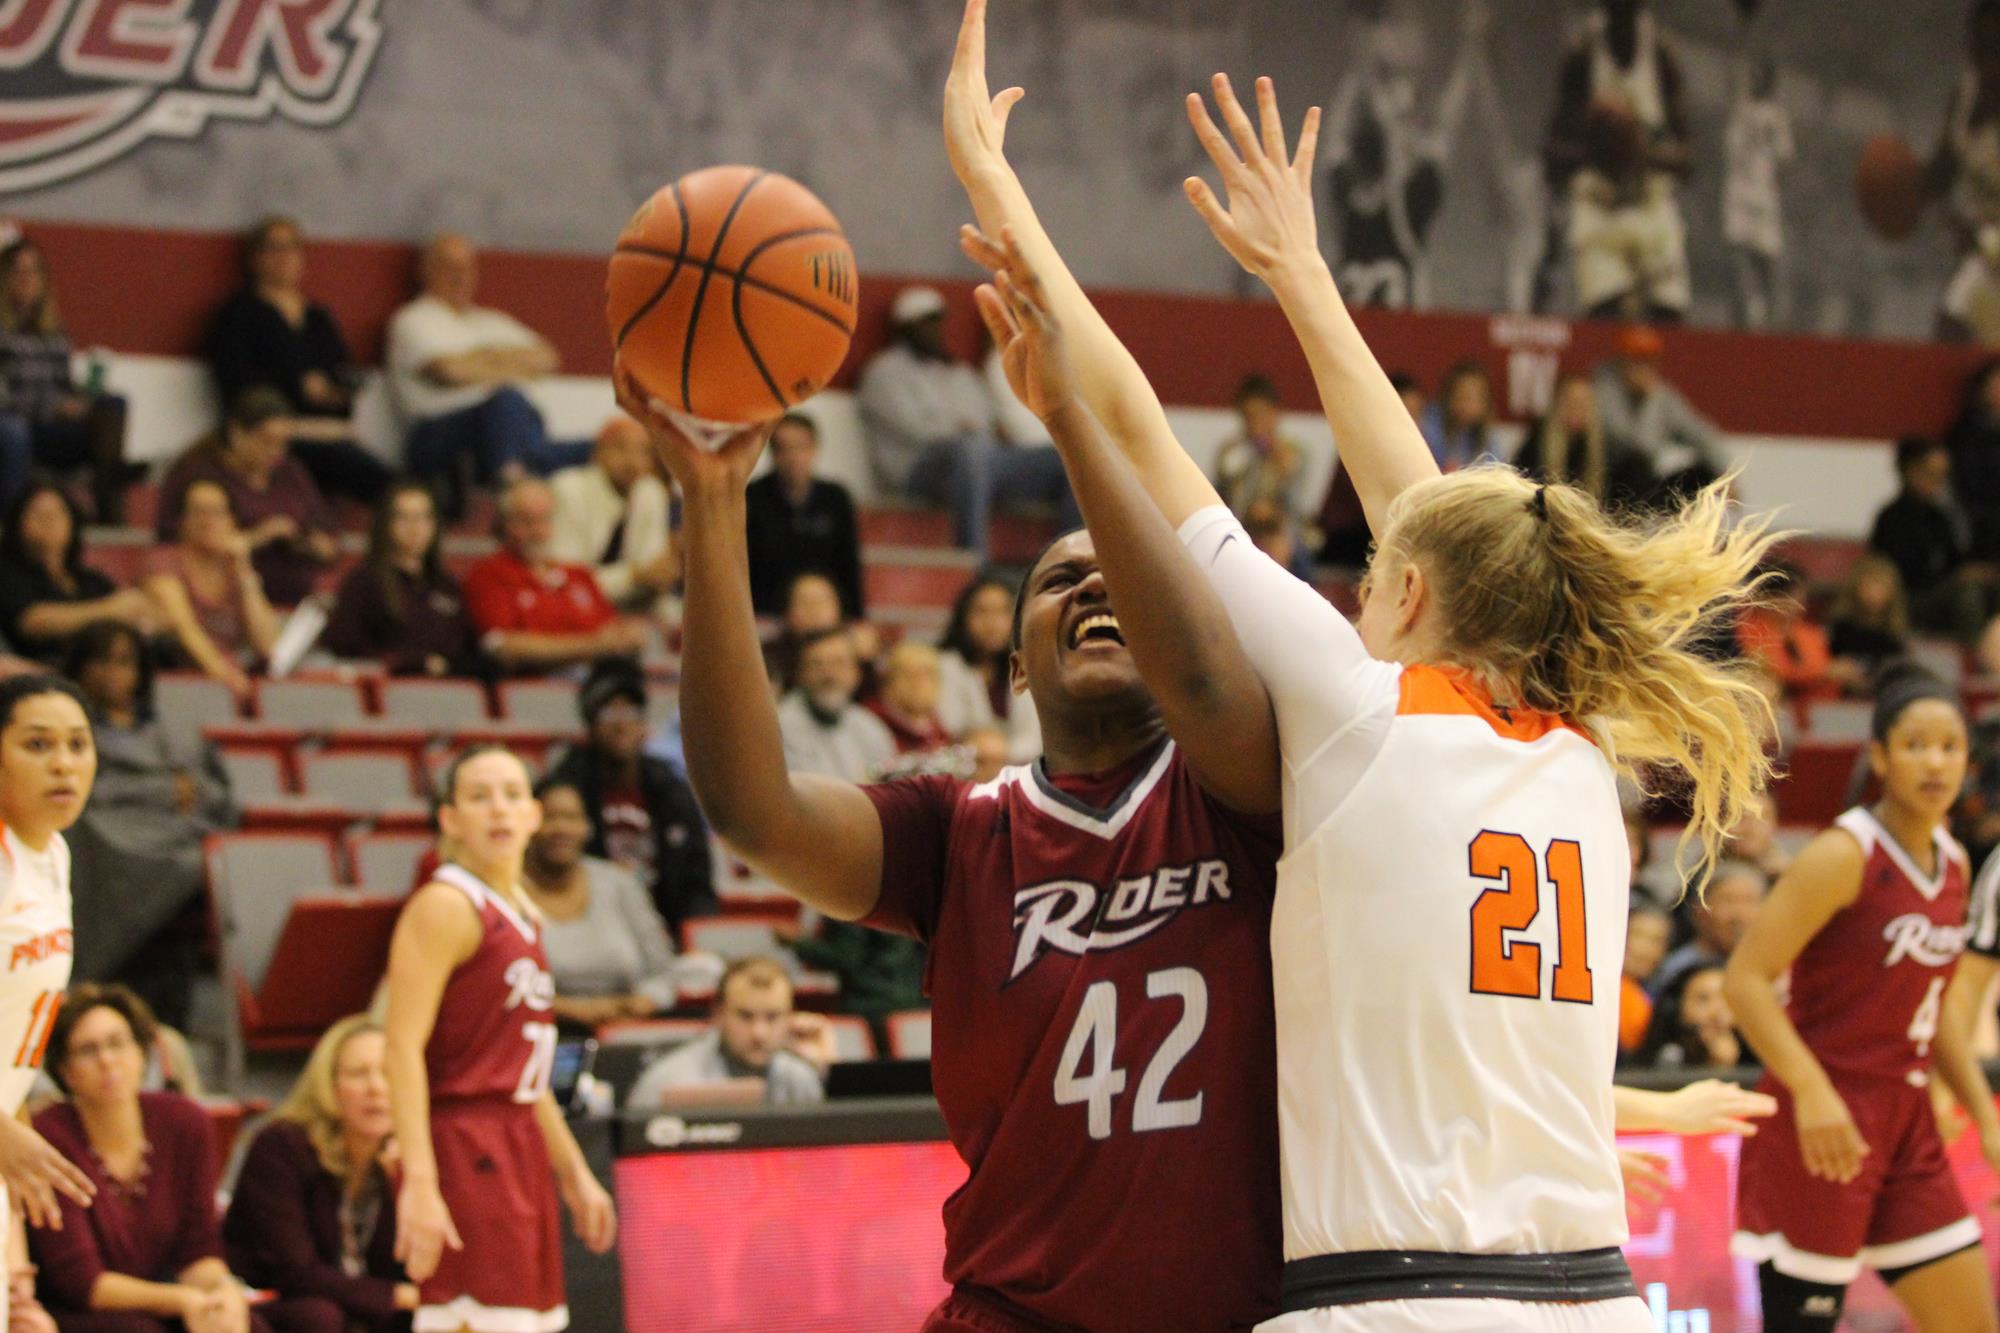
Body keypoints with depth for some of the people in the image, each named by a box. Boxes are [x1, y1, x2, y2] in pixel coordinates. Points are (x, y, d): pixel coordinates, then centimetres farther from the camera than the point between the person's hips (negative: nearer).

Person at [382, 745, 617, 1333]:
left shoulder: (522, 914, 17)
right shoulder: (444, 906, -9)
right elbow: (403, 1047, -18)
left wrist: (573, 1172, 26)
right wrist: (419, 1181, -27)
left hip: (519, 1149, 9)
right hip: (464, 1152, -9)